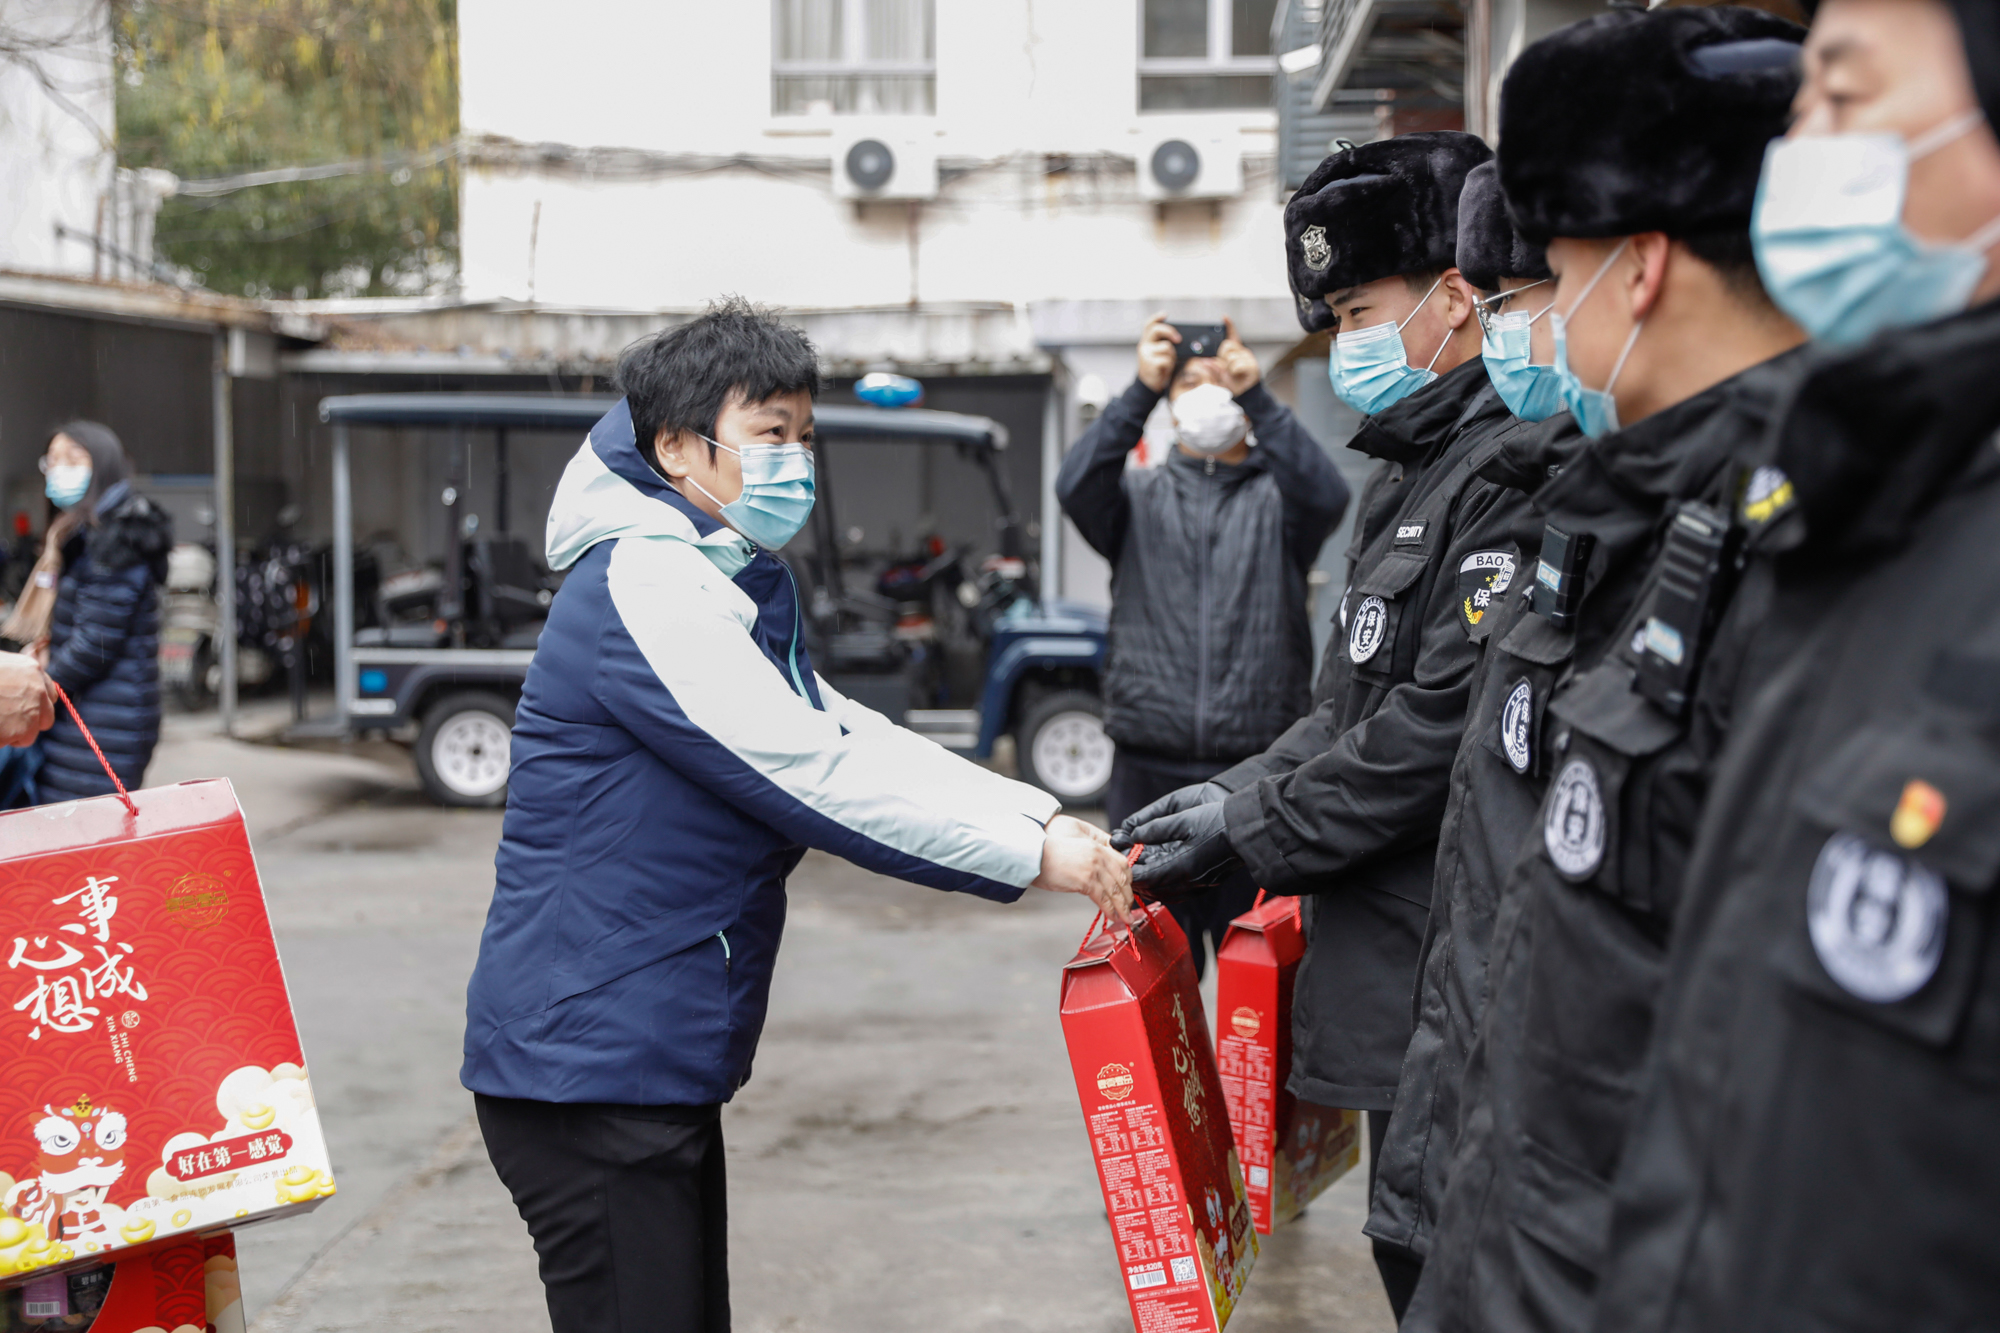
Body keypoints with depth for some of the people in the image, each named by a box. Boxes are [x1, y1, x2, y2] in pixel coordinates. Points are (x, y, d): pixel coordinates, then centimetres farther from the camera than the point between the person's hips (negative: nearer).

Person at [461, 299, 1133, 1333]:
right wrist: (1032, 857, -20)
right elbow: (808, 777, -23)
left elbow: (855, 739, 11)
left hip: (660, 1061, 10)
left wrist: (1038, 815, -2)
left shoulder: (723, 590, 18)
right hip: (590, 1062, -10)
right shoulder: (642, 585, -17)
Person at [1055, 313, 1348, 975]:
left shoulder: (1275, 497, 10)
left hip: (1259, 770, -1)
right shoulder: (1141, 495, 13)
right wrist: (1140, 390, -16)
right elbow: (1077, 486, -8)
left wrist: (1257, 395, -18)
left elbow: (1326, 496, -13)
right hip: (1150, 771, 1)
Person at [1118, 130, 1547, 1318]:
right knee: (1415, 1259, 18)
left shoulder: (1516, 475, -17)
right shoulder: (1409, 481, 18)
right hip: (1392, 955, 10)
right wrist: (1236, 794, 5)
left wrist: (1253, 831, -13)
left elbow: (1446, 725, -22)